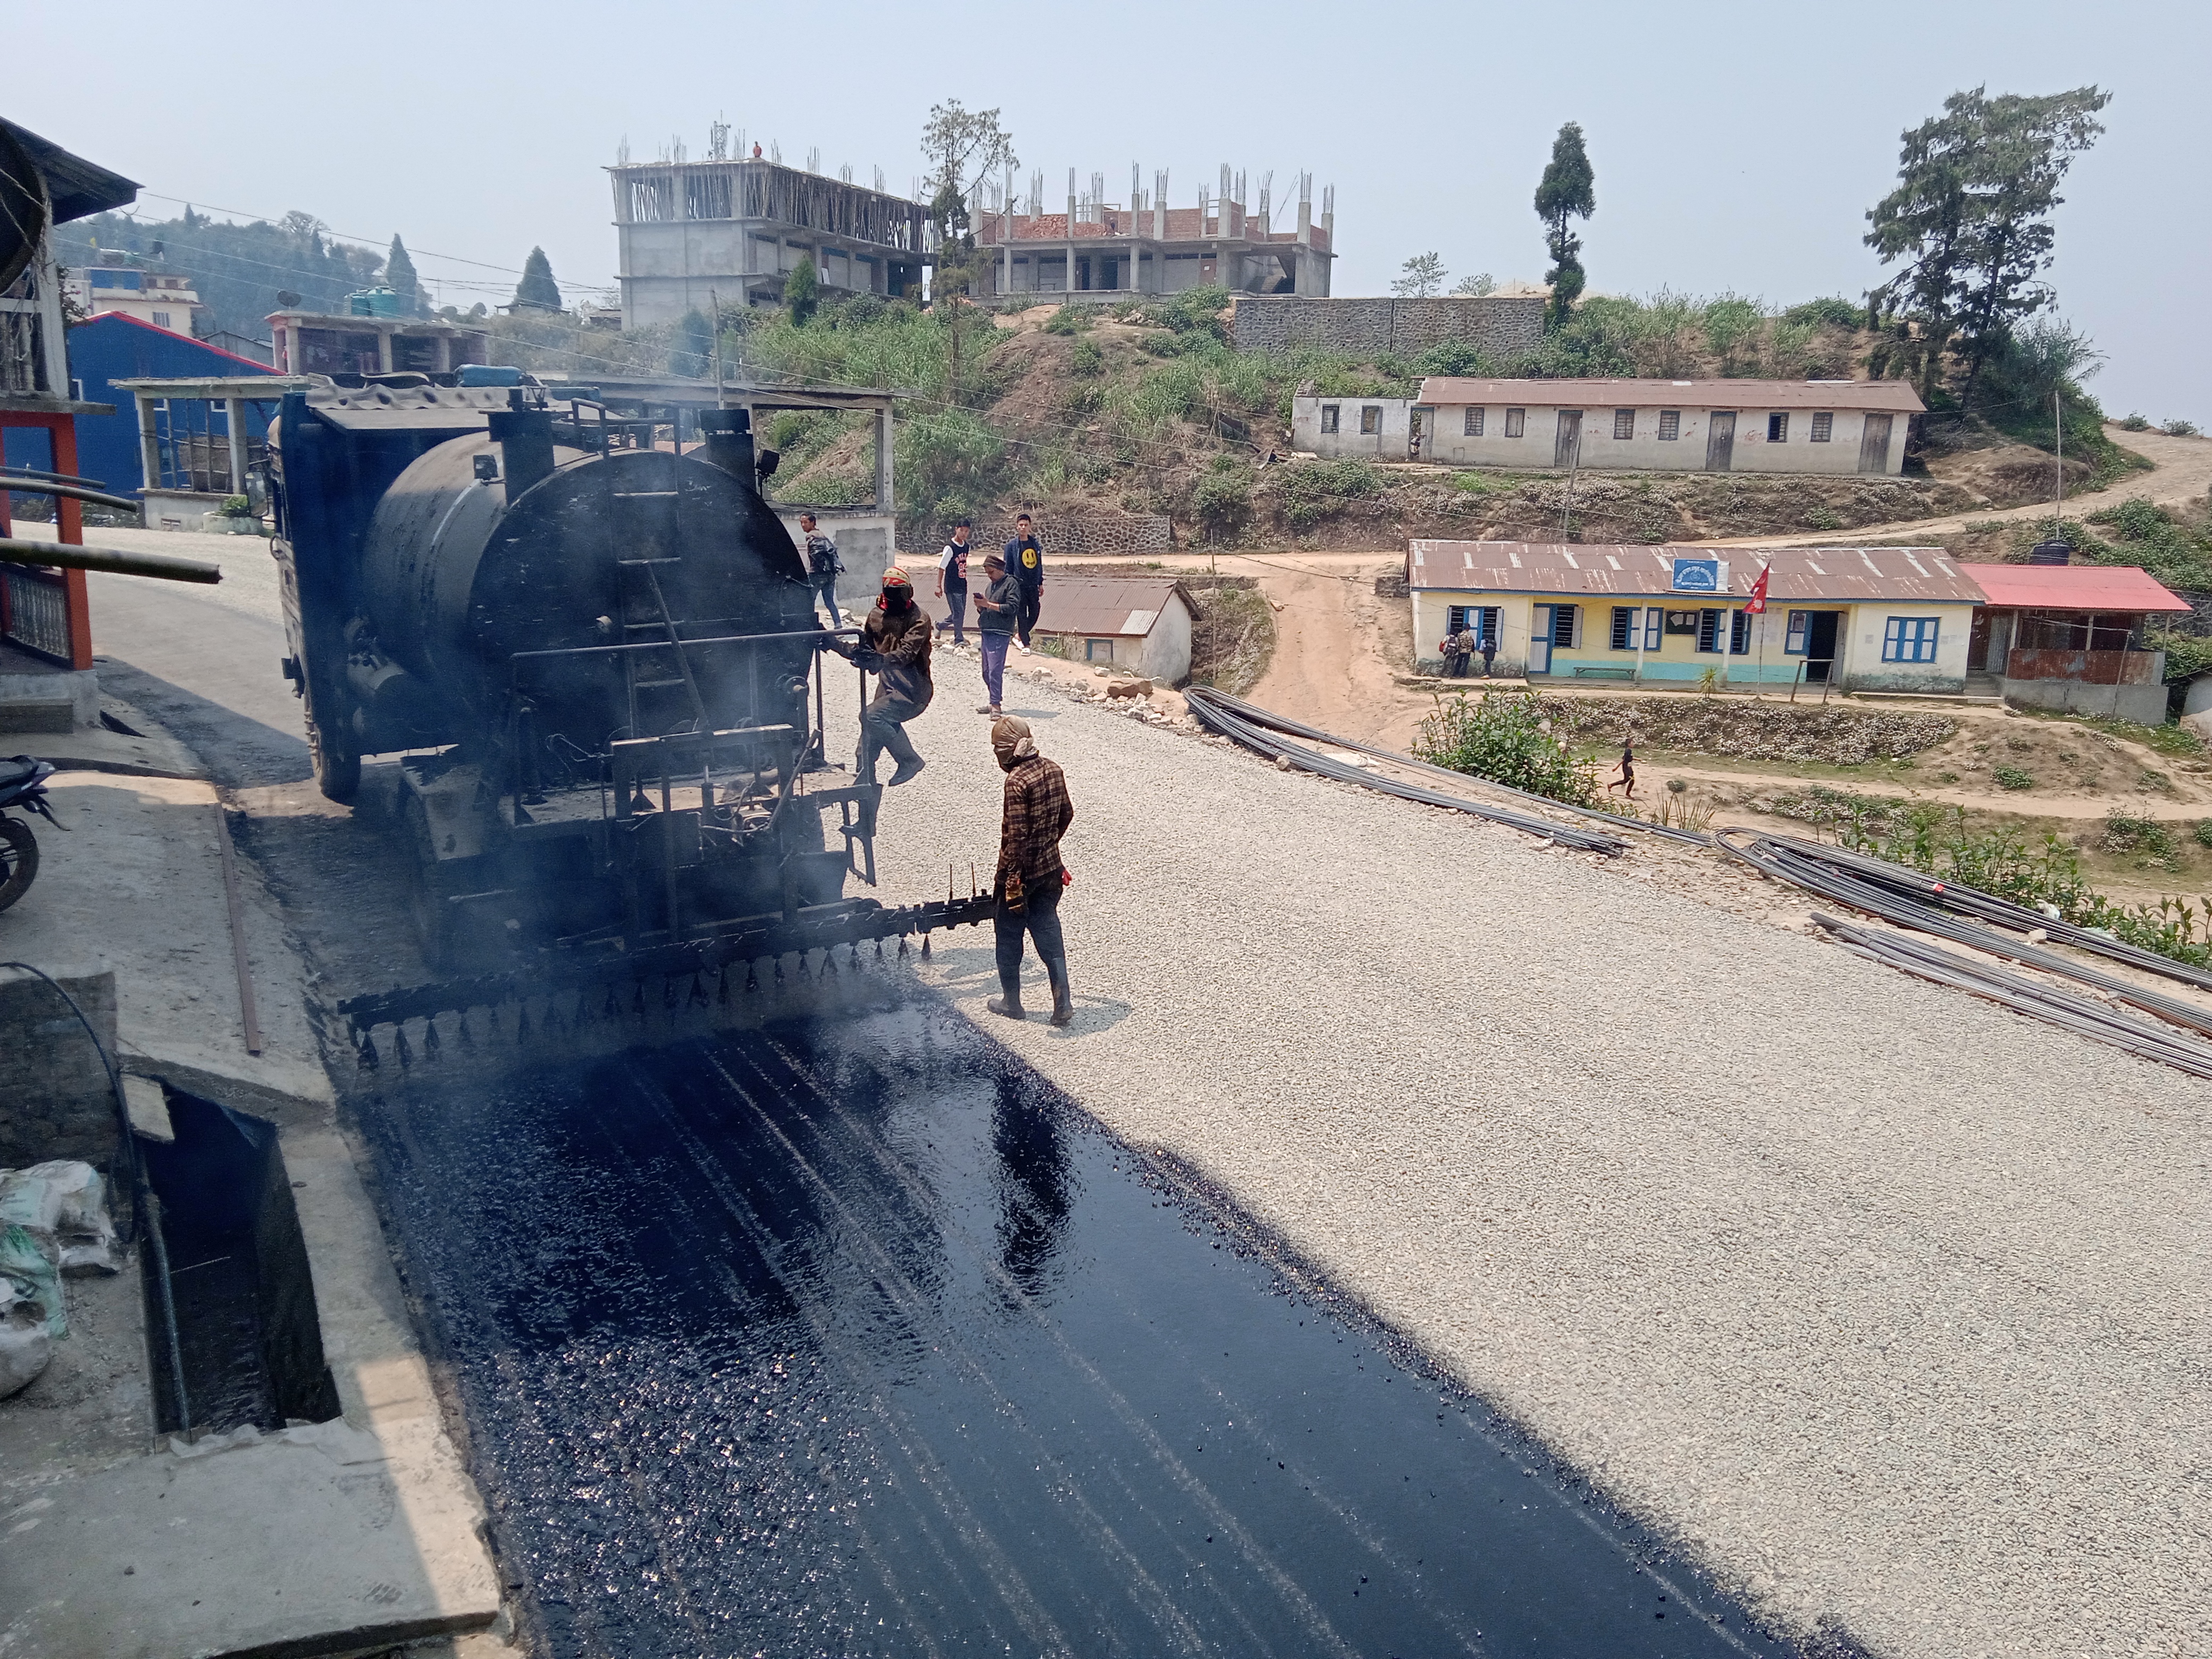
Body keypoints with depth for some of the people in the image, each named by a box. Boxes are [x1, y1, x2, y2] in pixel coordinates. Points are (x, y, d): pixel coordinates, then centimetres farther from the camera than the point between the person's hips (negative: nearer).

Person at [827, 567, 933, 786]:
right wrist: (832, 643, 0)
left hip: (913, 691, -6)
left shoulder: (919, 618, -10)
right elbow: (863, 649, 14)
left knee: (871, 716, -26)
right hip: (888, 688, 7)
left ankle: (910, 760, -10)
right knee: (867, 748, 2)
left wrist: (881, 660, -43)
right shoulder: (877, 616, 8)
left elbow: (906, 652, -25)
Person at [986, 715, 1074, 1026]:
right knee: (1049, 936, 13)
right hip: (1050, 871, 7)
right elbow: (1067, 814, 12)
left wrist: (1013, 887, -21)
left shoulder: (1017, 782, -23)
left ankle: (1012, 1002, 26)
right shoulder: (1054, 771, 0)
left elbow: (1017, 837, -24)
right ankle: (1063, 1005, 11)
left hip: (1020, 873, -7)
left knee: (1009, 939, 12)